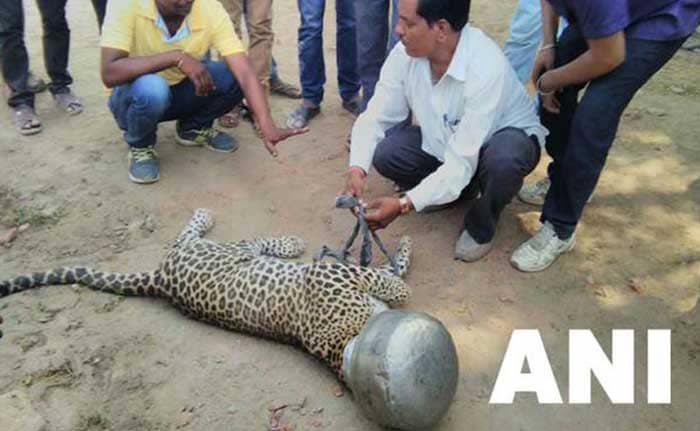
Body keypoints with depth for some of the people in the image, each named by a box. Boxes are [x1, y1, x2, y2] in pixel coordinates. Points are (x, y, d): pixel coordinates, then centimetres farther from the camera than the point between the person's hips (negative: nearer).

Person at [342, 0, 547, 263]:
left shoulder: (485, 68, -37)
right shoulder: (405, 53, -21)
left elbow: (462, 162, -37)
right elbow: (375, 118, -17)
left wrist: (405, 204, -43)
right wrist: (357, 169, -35)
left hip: (506, 136, -5)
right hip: (444, 138, 5)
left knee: (503, 160, -39)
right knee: (385, 154, -17)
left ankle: (481, 226, -6)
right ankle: (454, 189, 10)